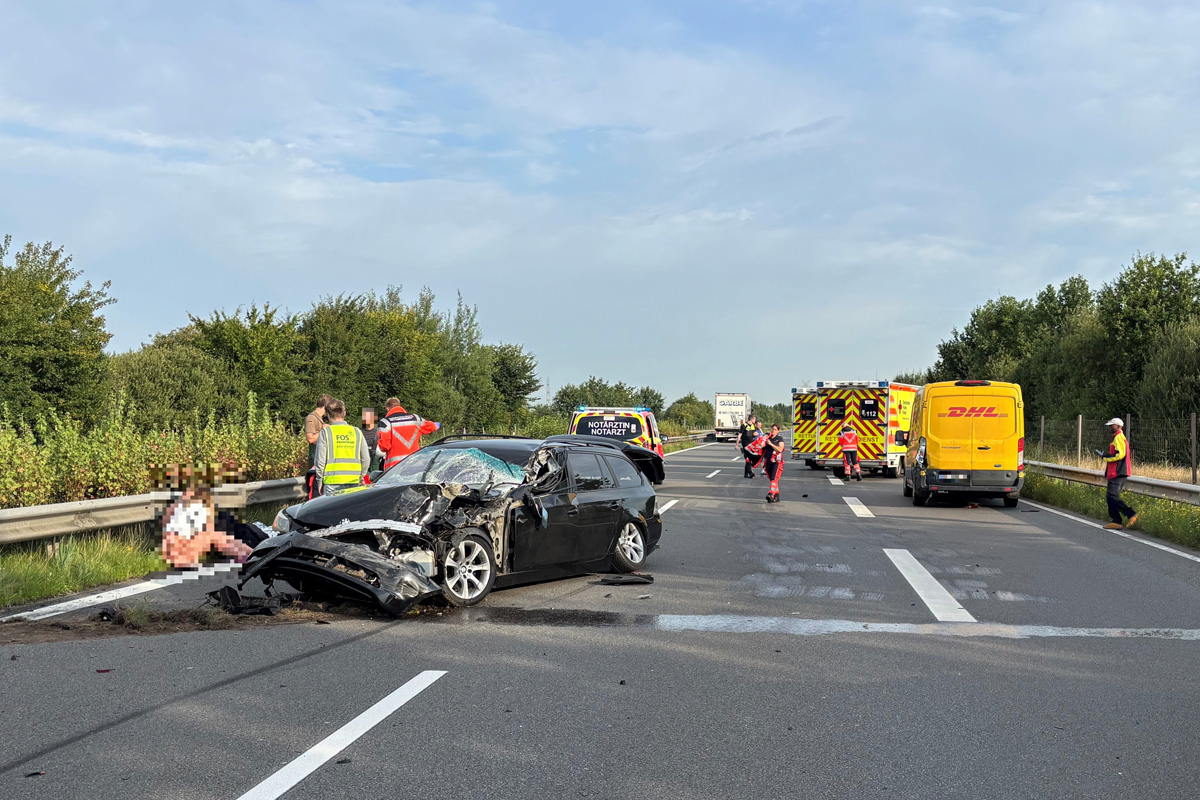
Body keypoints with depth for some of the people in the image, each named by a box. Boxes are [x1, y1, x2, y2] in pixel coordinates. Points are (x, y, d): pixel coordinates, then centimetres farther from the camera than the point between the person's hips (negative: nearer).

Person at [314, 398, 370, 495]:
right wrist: (360, 478, 19)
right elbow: (366, 459, 8)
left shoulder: (325, 432, -2)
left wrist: (320, 481, 8)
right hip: (354, 482, 3)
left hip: (332, 482, -3)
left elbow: (320, 460, -3)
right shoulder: (357, 432, 7)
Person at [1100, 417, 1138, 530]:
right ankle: (1116, 522, 8)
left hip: (1117, 474, -11)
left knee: (1113, 496, -17)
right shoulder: (1116, 438, 21)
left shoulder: (1119, 438, -11)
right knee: (1110, 497, 8)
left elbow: (1120, 454, -21)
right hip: (1114, 473, 11)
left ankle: (1132, 515, -15)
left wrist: (1106, 457, -9)